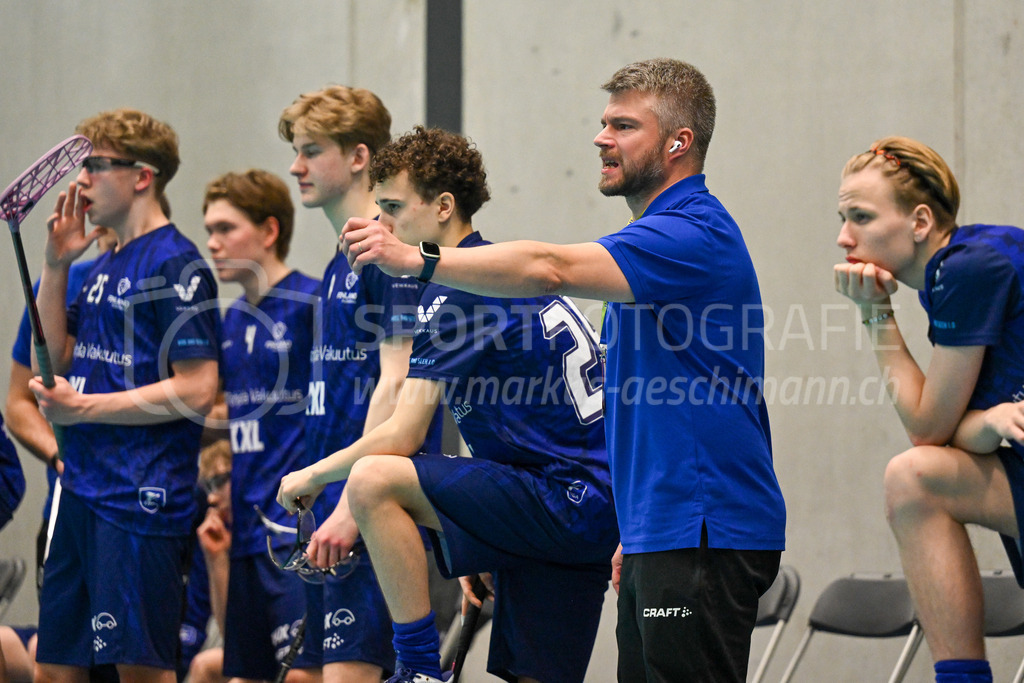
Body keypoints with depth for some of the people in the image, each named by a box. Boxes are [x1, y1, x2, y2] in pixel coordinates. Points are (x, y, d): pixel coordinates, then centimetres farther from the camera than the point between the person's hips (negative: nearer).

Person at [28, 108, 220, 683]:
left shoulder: (177, 265, -10)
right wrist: (56, 265, 8)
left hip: (142, 501, -9)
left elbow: (197, 392, -17)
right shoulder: (105, 266, 17)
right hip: (84, 495, 9)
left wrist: (84, 407, -15)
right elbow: (57, 359, 18)